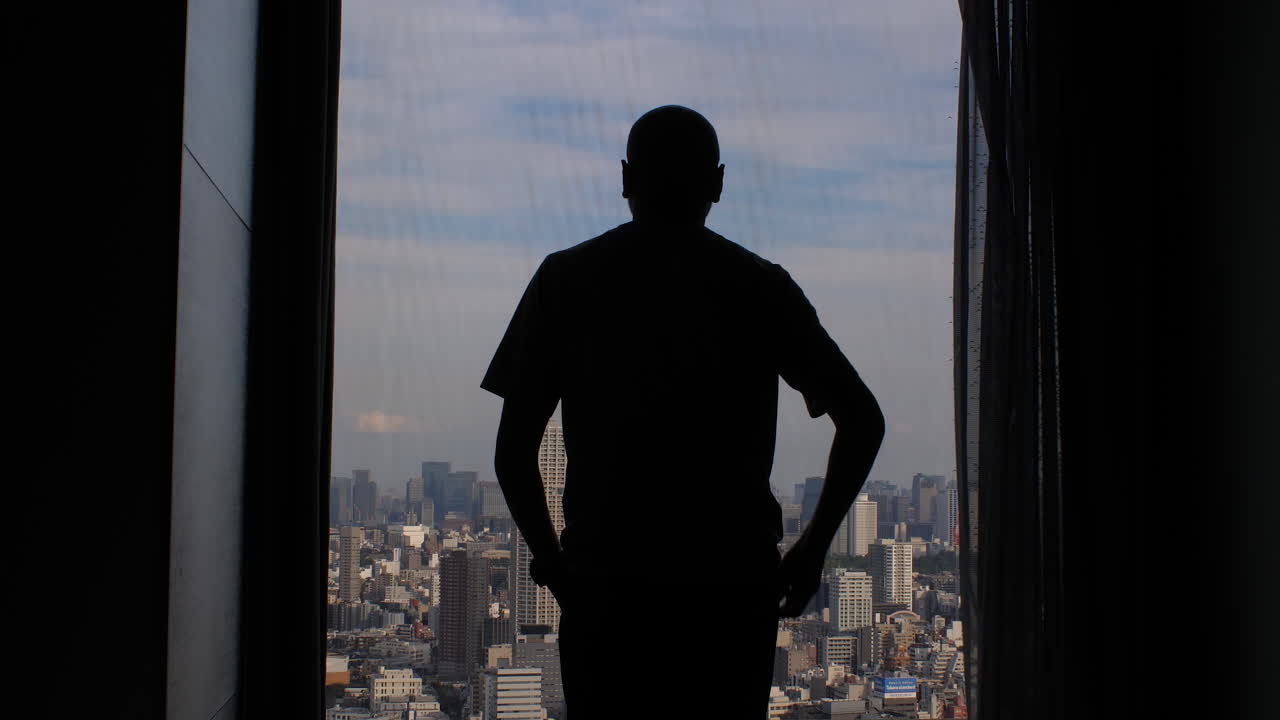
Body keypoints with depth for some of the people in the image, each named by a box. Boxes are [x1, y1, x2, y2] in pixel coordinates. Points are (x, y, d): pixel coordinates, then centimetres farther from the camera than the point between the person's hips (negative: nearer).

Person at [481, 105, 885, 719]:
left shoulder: (566, 279, 4)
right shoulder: (760, 286, 5)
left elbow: (513, 452, 1)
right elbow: (863, 421, 1)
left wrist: (549, 556, 14)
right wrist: (813, 547, 10)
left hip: (605, 586, 0)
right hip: (735, 585, 0)